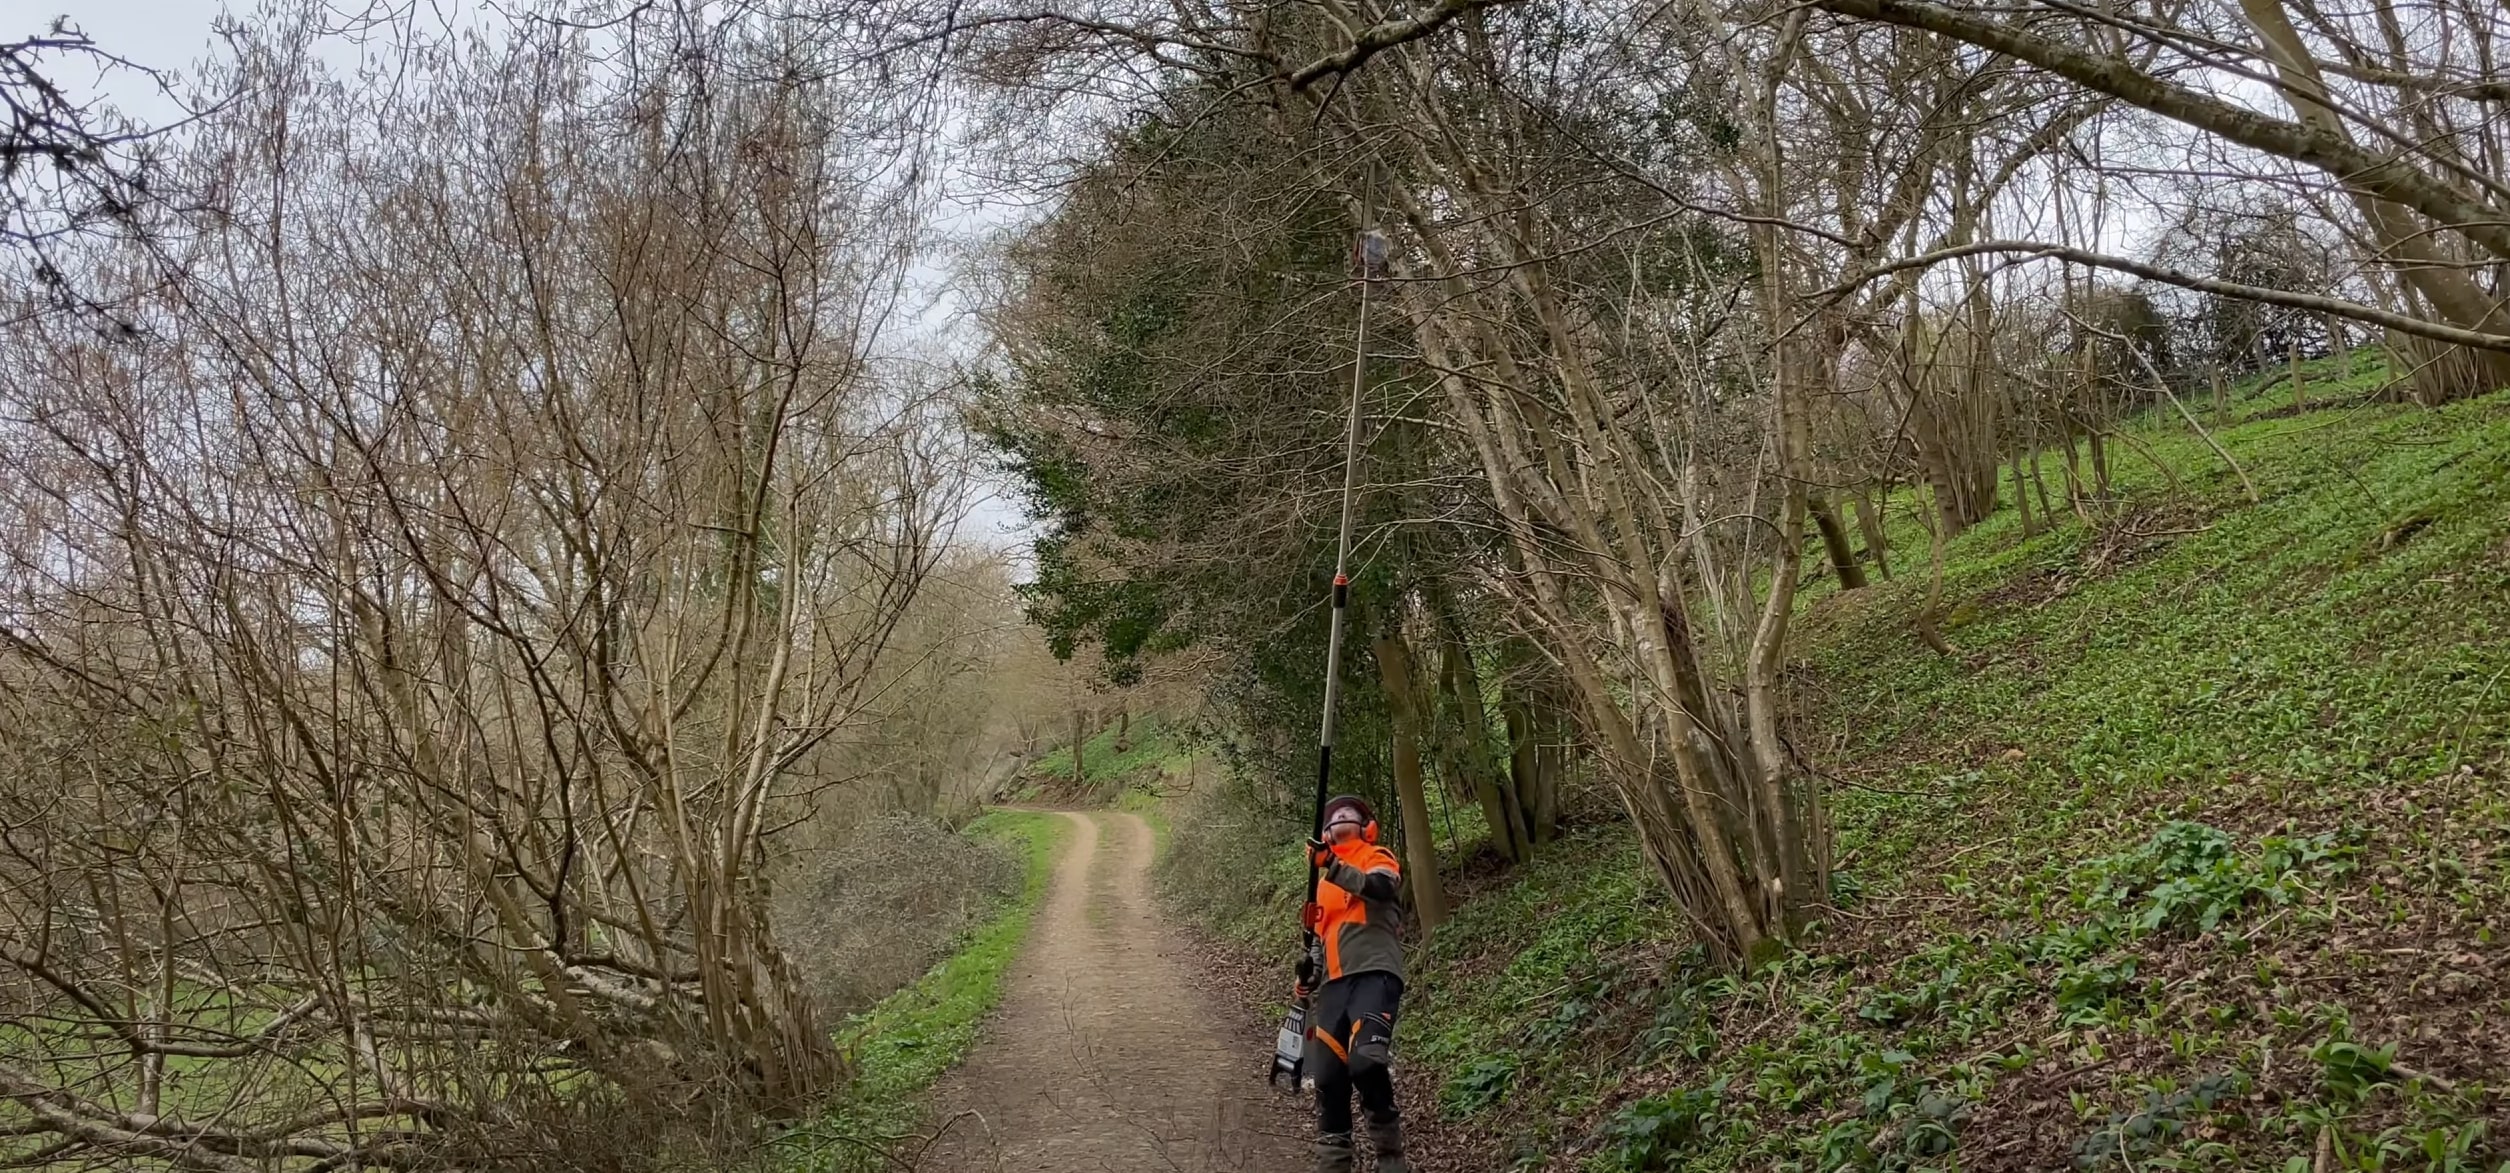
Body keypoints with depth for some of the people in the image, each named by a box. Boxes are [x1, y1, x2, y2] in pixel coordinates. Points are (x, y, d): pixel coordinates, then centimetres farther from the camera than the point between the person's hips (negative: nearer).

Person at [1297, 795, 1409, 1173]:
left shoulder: (1378, 858, 6)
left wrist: (1333, 867, -30)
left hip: (1375, 975, -7)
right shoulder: (1326, 881, 27)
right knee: (1328, 1077, 0)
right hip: (1336, 983, 7)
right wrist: (1311, 967, 14)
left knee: (1366, 1063, -25)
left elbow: (1381, 888, -18)